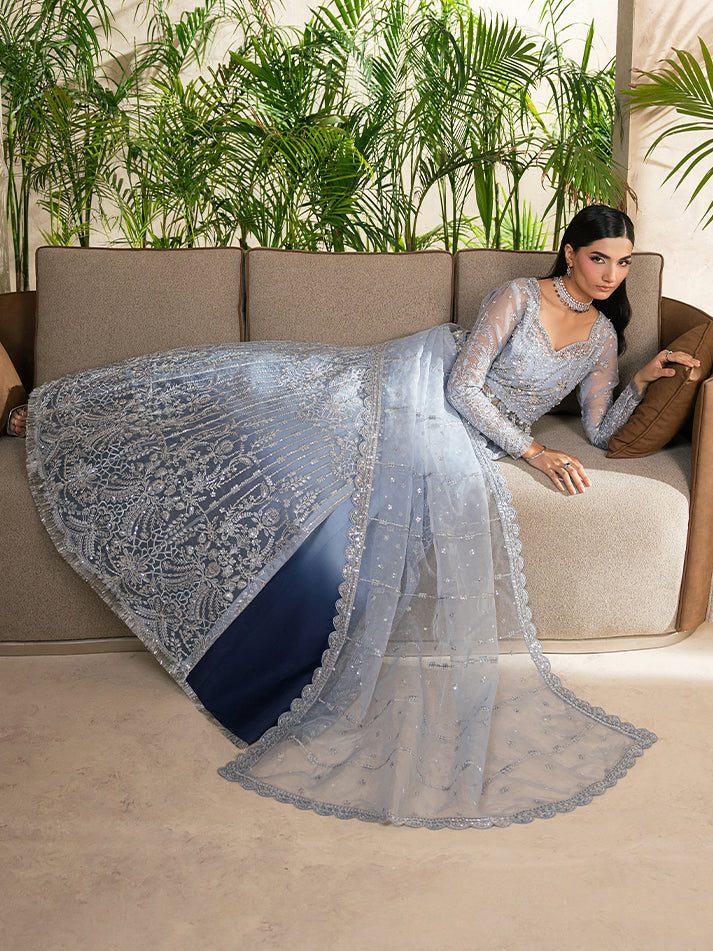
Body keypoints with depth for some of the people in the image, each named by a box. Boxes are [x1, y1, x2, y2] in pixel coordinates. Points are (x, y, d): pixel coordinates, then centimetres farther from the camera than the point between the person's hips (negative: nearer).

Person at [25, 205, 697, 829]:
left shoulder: (603, 337, 13)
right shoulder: (521, 296, -4)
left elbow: (599, 427, 15)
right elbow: (463, 385, -12)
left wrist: (643, 380, 1)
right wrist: (532, 451, -16)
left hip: (458, 441, 4)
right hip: (408, 388, -4)